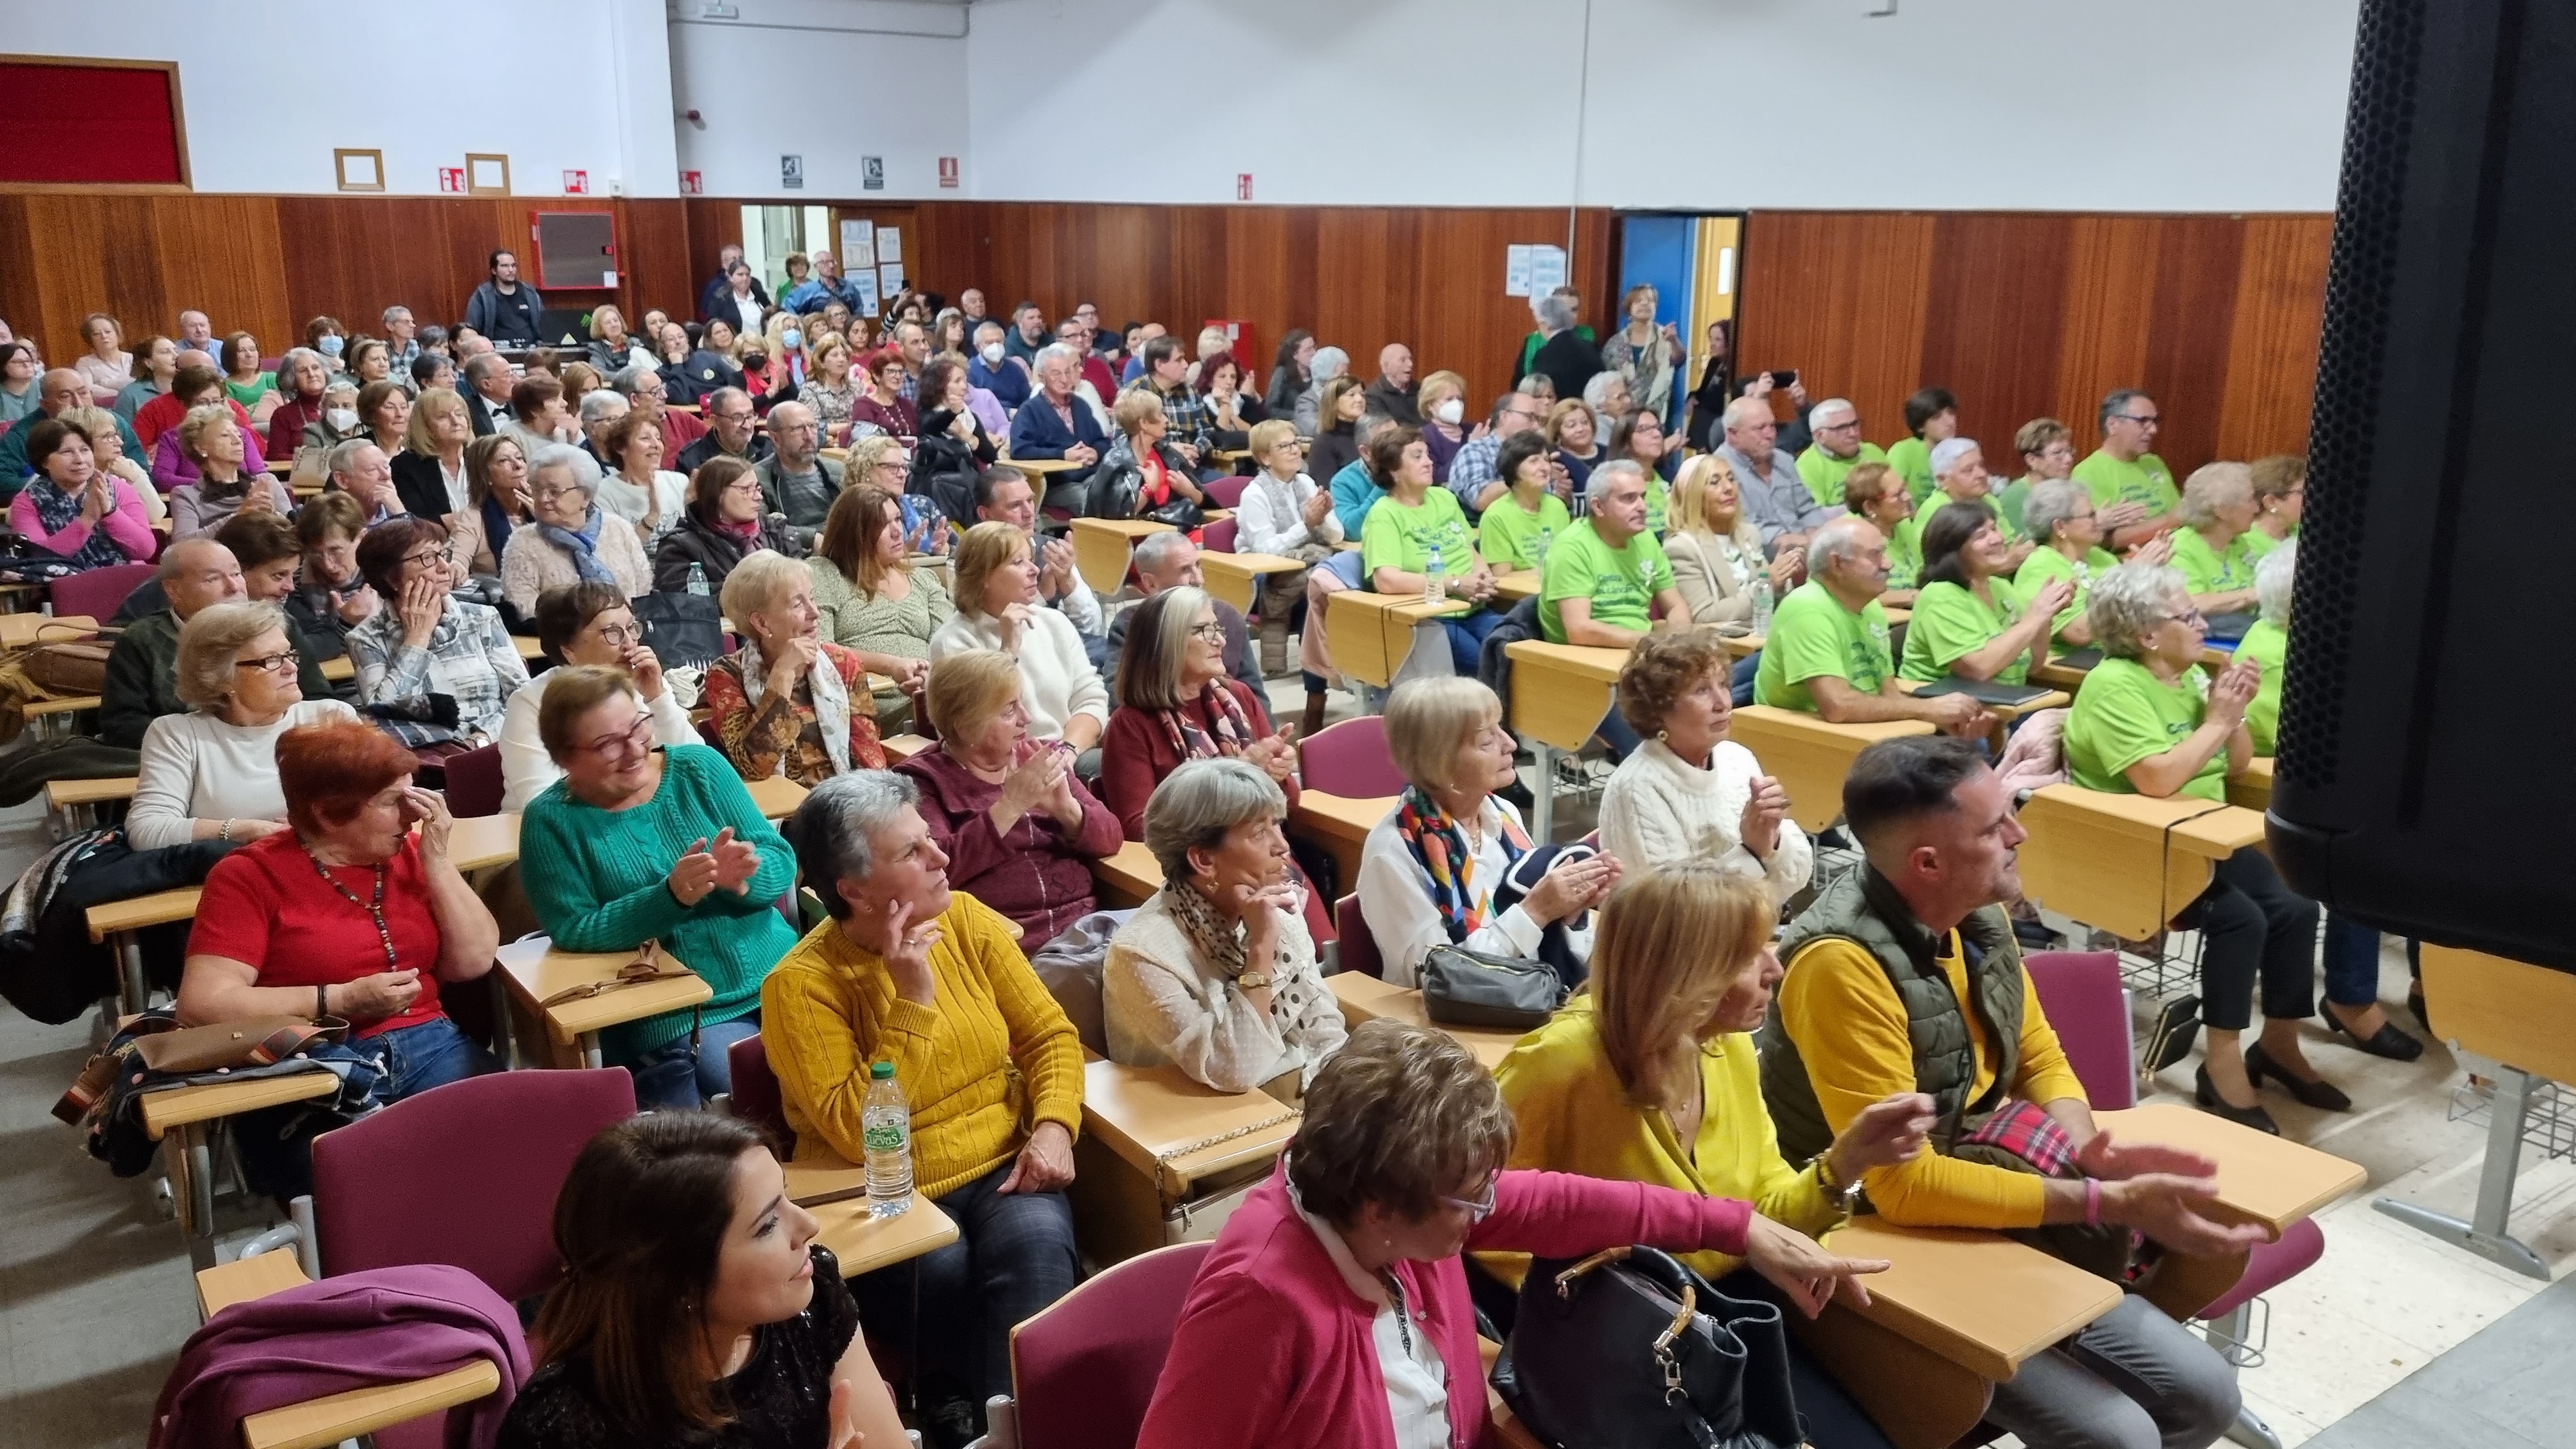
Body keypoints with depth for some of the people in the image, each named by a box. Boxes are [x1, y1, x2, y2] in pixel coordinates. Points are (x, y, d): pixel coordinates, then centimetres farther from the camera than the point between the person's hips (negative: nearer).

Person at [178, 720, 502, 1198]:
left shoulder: (406, 852, 13)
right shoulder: (250, 876, -1)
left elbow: (475, 961, 7)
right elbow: (201, 1006, -11)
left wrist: (436, 859, -1)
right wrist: (343, 1000, -14)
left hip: (428, 1047, 4)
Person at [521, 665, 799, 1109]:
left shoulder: (700, 766, 3)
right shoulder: (551, 820, -4)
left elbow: (782, 865, 2)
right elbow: (573, 933, -10)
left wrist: (740, 879, -21)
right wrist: (670, 896, -24)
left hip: (778, 975, 4)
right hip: (675, 1015, -3)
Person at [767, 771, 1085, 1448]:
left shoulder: (967, 919, 0)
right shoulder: (802, 983, -15)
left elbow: (1050, 1035, 5)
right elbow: (856, 1134, -21)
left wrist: (1053, 1126, -13)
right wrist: (914, 1002, -24)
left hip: (1001, 1170, 3)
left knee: (1036, 1242, -28)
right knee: (946, 1274, -32)